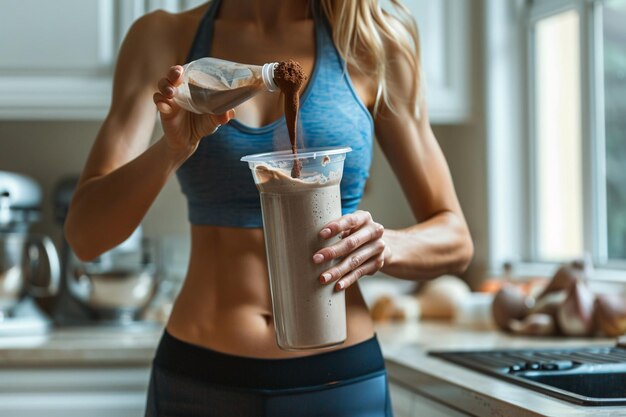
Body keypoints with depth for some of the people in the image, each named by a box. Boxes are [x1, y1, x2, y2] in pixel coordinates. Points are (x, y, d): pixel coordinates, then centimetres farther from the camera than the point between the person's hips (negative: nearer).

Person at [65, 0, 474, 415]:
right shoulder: (163, 38, -2)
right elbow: (85, 234, -8)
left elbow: (455, 239, 0)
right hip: (197, 380, 0)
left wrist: (383, 246, -20)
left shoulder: (373, 41, -3)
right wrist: (174, 147, -26)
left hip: (338, 380, 0)